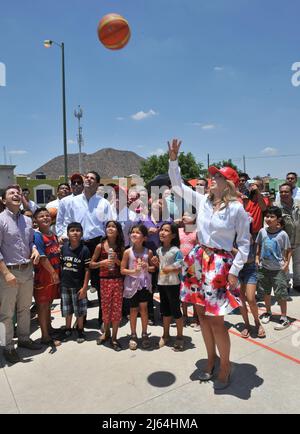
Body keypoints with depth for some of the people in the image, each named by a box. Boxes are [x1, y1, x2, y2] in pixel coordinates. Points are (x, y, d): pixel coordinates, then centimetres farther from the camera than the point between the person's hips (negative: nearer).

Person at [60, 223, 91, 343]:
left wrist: (84, 287, -13)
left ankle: (80, 331, 30)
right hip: (65, 285, 3)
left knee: (79, 311, 10)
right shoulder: (63, 247, -2)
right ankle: (68, 329, 38)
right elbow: (60, 265, 8)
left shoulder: (84, 249, -13)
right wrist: (59, 279, 6)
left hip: (78, 286, -3)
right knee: (67, 310, 18)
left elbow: (87, 270, -11)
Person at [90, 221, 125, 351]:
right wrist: (102, 263, -13)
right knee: (105, 307, 8)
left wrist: (117, 260, -12)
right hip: (104, 280, 0)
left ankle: (114, 337, 17)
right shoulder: (100, 246, -1)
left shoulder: (121, 247, 3)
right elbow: (91, 264, 4)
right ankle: (106, 332, 34)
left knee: (117, 308, 3)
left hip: (118, 280, 1)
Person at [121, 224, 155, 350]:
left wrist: (148, 267, -14)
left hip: (144, 283, 1)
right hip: (132, 284, -1)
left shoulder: (148, 252, -2)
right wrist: (133, 271, -21)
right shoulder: (128, 252, -6)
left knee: (143, 307, 1)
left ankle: (144, 334, 20)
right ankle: (133, 336, 24)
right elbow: (122, 270, -4)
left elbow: (154, 268, 7)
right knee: (133, 309, 9)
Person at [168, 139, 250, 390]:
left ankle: (225, 367, 22)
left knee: (215, 319, -2)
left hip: (221, 263, -5)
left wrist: (234, 271, -11)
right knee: (202, 314, 14)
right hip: (199, 259, 6)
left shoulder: (237, 209, -10)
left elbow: (244, 242, -6)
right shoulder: (202, 201, 3)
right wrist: (173, 159, 0)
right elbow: (177, 185, 9)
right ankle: (211, 360, 34)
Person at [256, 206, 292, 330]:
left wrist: (286, 263, -13)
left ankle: (284, 318, 18)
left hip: (278, 269, -4)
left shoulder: (282, 234, -14)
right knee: (266, 292, 18)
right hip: (264, 267, 4)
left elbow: (288, 250, -5)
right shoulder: (262, 231, -4)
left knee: (281, 294, 3)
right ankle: (268, 312, 38)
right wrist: (257, 258, 4)